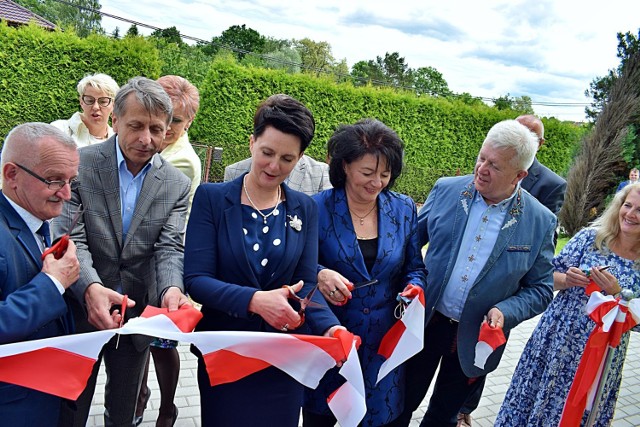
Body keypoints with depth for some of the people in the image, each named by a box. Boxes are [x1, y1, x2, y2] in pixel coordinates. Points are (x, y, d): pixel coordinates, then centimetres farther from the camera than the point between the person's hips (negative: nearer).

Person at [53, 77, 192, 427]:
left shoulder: (176, 185, -4)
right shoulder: (79, 164, -11)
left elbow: (170, 248, -10)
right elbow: (70, 238, -17)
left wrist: (172, 289, -32)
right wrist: (90, 287, -35)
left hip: (138, 317, 2)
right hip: (82, 311, -2)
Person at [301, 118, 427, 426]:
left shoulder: (404, 210, 0)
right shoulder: (318, 208, -11)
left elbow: (415, 269, 8)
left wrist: (414, 289, -13)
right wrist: (319, 274, -25)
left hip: (383, 342, 3)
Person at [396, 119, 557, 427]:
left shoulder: (540, 222, -8)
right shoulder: (446, 190, -6)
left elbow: (540, 289, -2)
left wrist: (506, 312, -19)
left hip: (475, 339, 0)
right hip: (425, 321, 1)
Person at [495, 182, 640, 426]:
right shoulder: (590, 237, -4)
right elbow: (550, 277, 1)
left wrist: (615, 292, -21)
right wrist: (566, 280, -20)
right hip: (556, 340, 1)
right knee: (534, 400, 13)